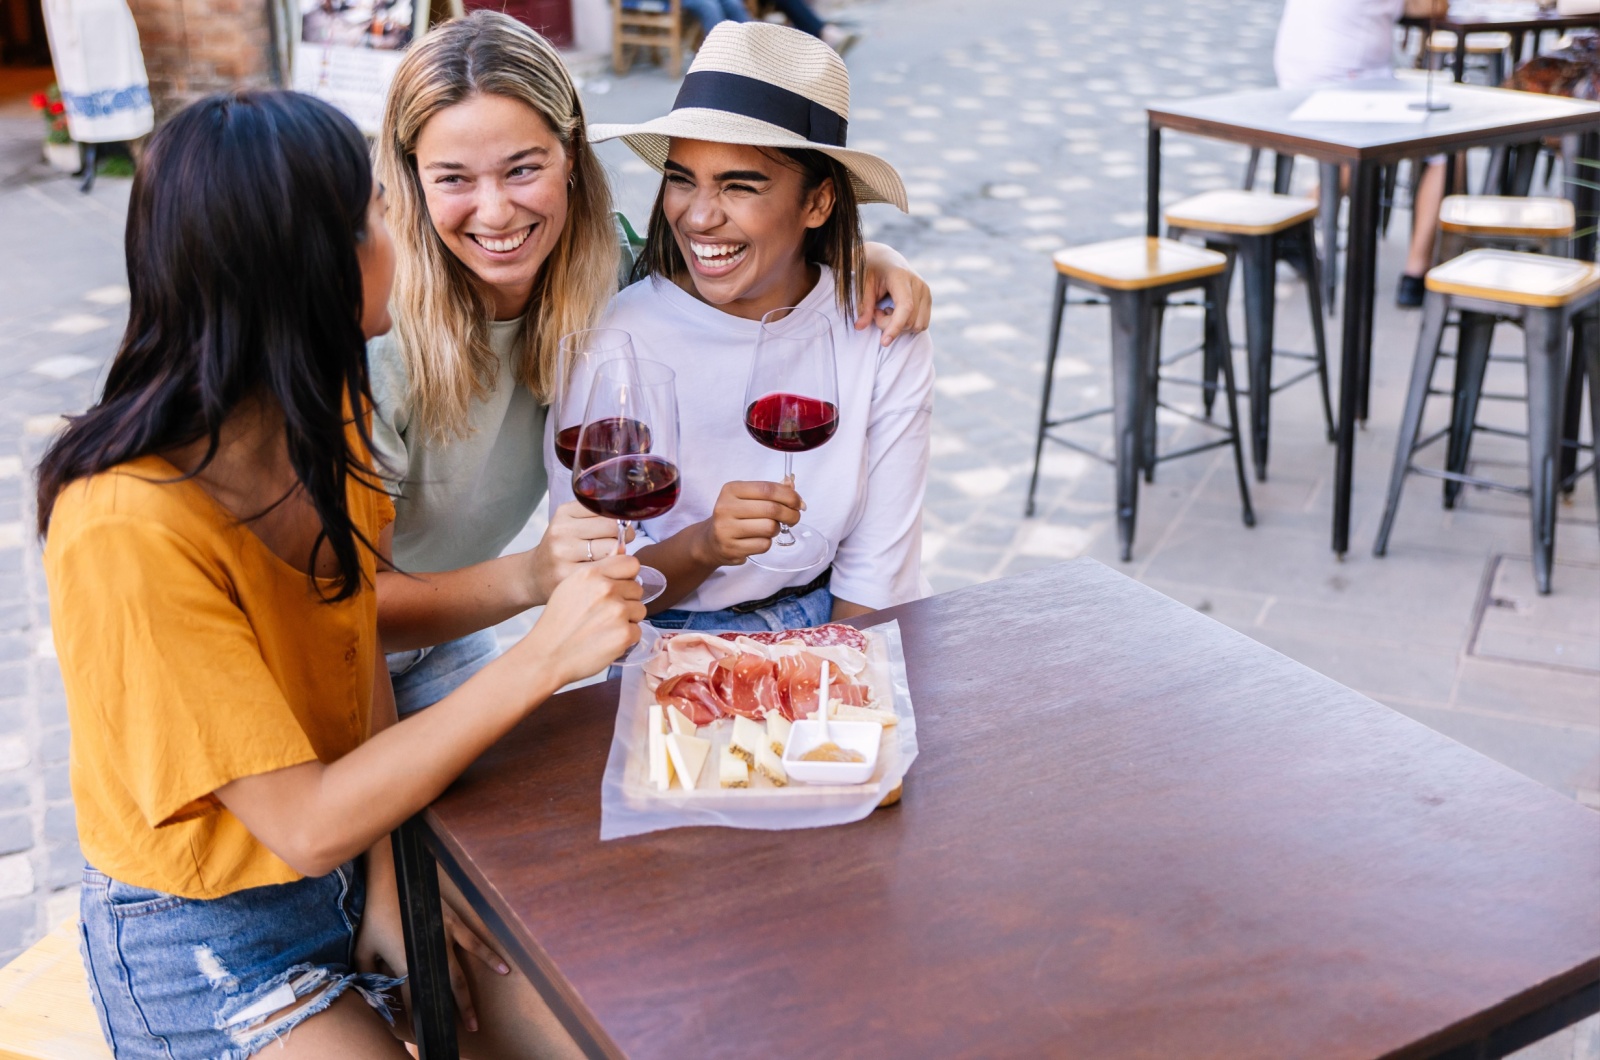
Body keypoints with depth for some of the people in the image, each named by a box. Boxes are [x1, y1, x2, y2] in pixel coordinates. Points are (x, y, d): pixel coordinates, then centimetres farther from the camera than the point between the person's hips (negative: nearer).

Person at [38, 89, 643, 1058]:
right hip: (207, 932, -6)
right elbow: (309, 824, -29)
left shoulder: (324, 413, -7)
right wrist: (539, 661, -32)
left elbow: (362, 644, 1)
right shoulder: (127, 532, -31)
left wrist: (388, 871, -9)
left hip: (356, 855, 6)